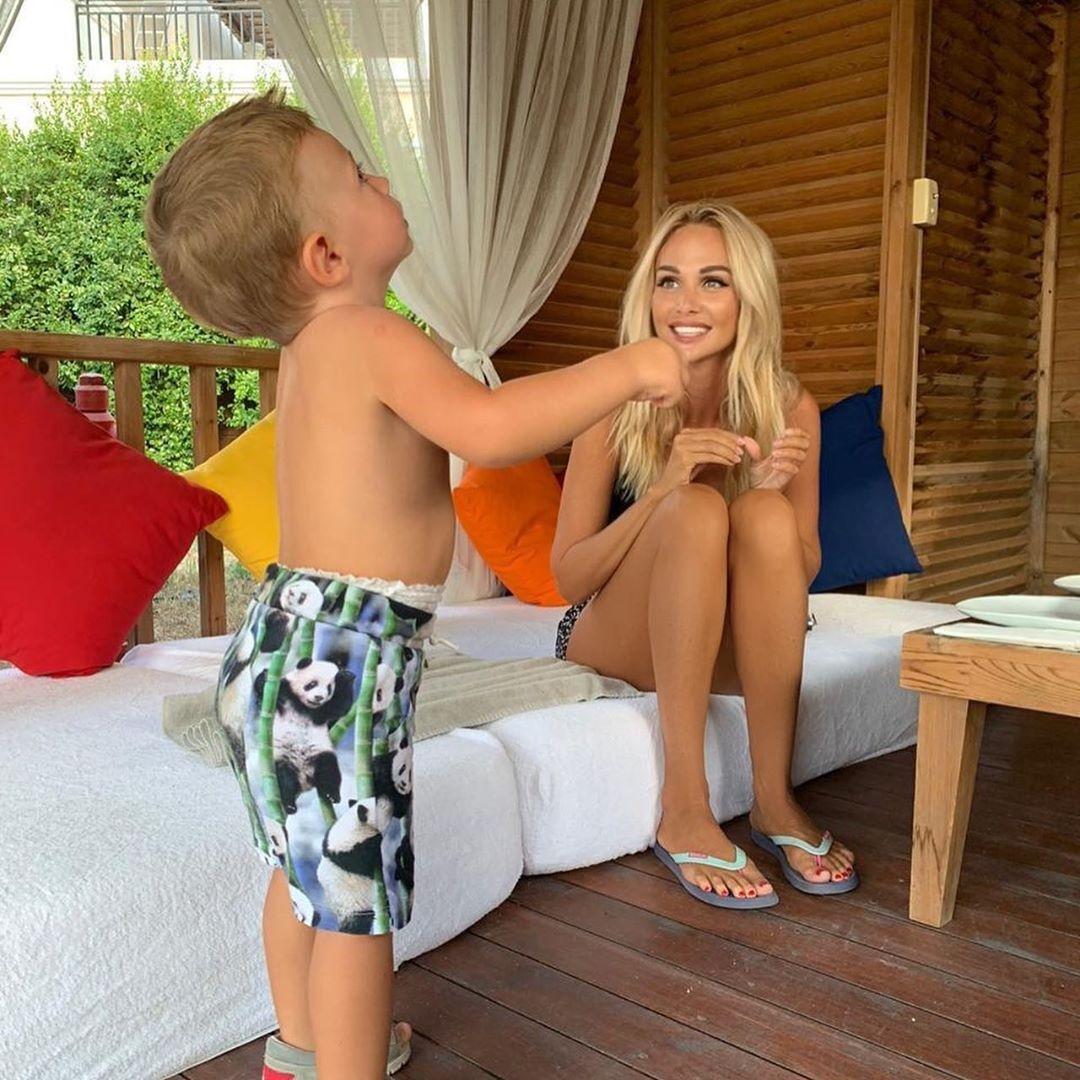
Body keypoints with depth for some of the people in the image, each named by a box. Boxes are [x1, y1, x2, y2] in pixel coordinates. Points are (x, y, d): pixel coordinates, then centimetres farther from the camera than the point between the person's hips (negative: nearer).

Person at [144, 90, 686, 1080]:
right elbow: (486, 428, -33)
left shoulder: (310, 349, 12)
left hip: (289, 643, 10)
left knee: (303, 869, 24)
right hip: (344, 659, -10)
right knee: (358, 901, 3)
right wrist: (625, 368, -24)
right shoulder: (377, 339, -17)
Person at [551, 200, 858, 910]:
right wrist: (663, 489, -29)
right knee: (696, 511, -31)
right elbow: (568, 577, -14)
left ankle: (775, 800, -23)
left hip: (733, 649, 2)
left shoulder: (788, 409, -7)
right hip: (615, 641, -2)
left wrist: (777, 486, -22)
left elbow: (803, 570, -1)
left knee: (765, 515, -28)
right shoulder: (618, 405, -13)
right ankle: (684, 813, -29)